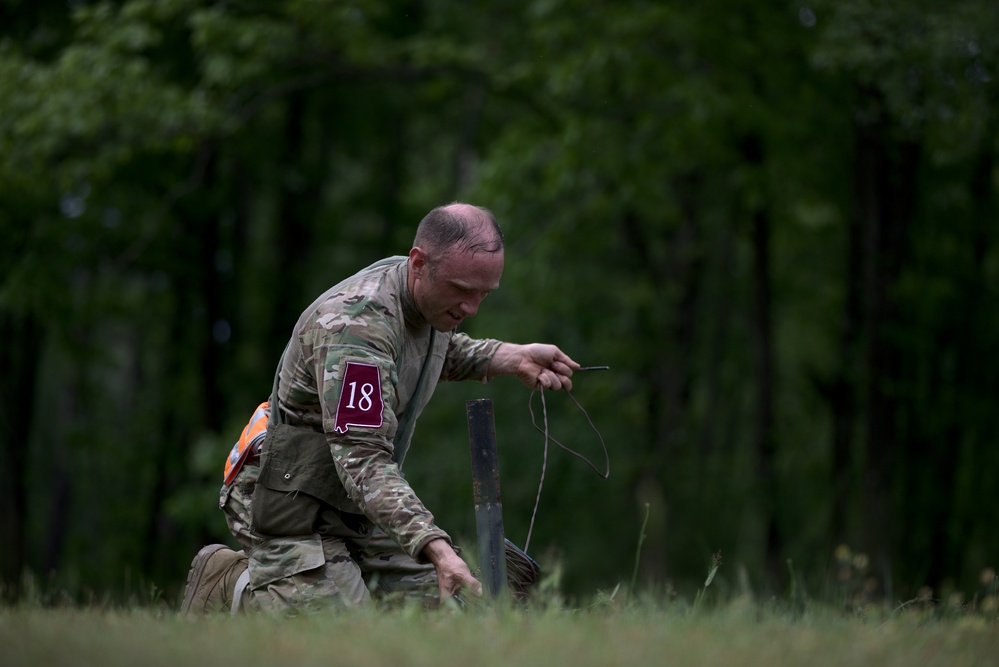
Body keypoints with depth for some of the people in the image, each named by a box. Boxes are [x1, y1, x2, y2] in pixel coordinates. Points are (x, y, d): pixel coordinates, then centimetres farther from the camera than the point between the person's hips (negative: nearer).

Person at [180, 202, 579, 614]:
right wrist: (435, 547, -46)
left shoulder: (427, 295, 0)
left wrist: (509, 358, 10)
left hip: (356, 510, 9)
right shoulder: (356, 322, -29)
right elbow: (362, 460, -36)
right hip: (291, 502, -9)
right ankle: (232, 587, 3)